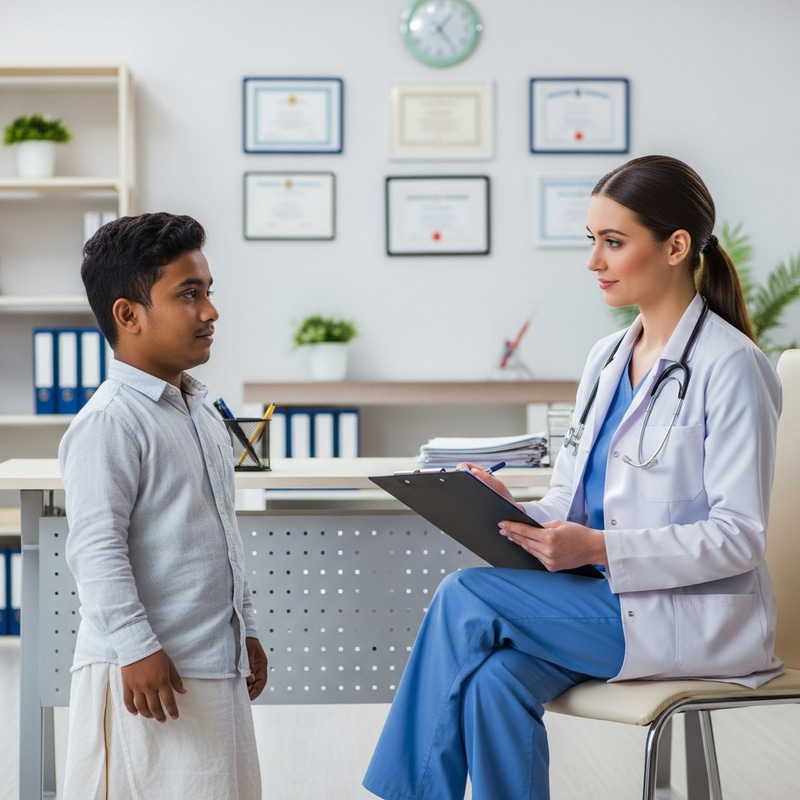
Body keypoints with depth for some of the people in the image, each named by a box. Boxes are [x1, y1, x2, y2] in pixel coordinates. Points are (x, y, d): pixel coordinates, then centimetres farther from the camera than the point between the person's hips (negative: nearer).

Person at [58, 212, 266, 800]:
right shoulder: (110, 421, -15)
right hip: (149, 672, -9)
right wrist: (136, 647, -22)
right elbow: (96, 547, -19)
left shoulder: (202, 413, 14)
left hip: (218, 664, 9)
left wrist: (246, 630, 21)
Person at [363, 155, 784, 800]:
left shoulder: (729, 367, -13)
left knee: (466, 598, -18)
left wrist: (598, 548, -25)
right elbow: (572, 504, 13)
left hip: (696, 617, -6)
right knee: (497, 678, -23)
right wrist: (517, 514, -10)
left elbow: (739, 536, -16)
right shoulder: (608, 358, 12)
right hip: (611, 599, 7)